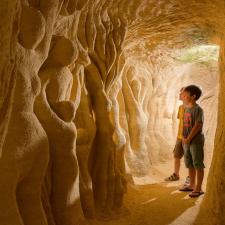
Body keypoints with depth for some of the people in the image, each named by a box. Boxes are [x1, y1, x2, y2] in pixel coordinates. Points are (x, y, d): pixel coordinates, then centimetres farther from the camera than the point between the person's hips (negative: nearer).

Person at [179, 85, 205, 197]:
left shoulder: (198, 109, -13)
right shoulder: (186, 109, 12)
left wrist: (188, 139, -16)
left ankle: (198, 188, 5)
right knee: (190, 164, 15)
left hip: (196, 141, -8)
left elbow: (198, 125, -18)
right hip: (187, 141, 8)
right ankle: (192, 185, 27)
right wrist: (183, 138, 8)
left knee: (198, 165, -1)